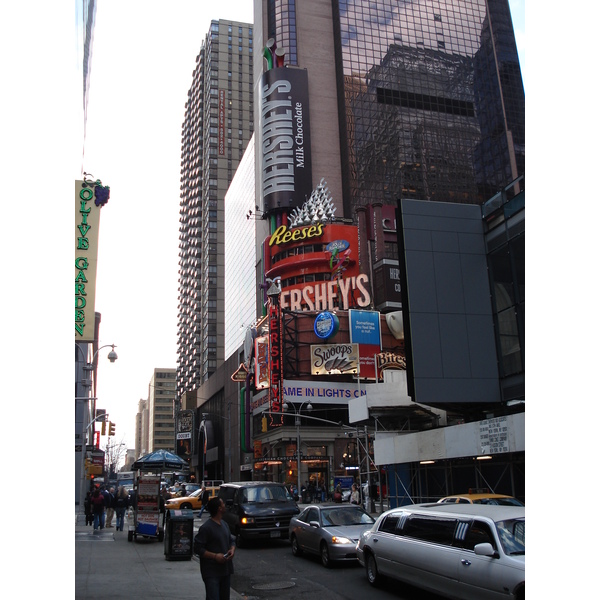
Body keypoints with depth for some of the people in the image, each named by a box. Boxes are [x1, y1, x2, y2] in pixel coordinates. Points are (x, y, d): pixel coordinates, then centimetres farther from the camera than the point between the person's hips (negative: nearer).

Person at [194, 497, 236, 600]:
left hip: (226, 570, 8)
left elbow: (231, 540, 21)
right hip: (212, 572, -8)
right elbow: (197, 548, -15)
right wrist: (215, 556, -20)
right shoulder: (206, 528, -14)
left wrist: (232, 549, -1)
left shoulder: (225, 524, 10)